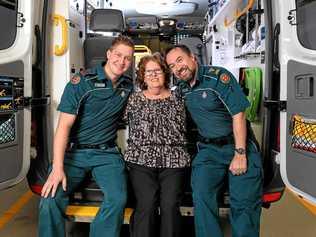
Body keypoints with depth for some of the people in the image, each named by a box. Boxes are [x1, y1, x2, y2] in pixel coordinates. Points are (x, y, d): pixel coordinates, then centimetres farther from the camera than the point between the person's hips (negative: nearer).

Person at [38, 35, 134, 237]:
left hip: (107, 153, 2)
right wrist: (57, 168, -17)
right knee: (51, 199, -22)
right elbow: (64, 126, -10)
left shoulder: (128, 87, 9)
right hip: (74, 152, -2)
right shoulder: (82, 82, -5)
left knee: (118, 198, -23)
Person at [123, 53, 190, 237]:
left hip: (174, 160, 1)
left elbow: (184, 128, 17)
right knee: (147, 205, -16)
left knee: (170, 206, -13)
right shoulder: (134, 99, 14)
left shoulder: (177, 99, 15)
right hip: (142, 159, 0)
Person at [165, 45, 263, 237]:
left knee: (245, 203, -7)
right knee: (202, 198, -12)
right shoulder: (182, 88, 7)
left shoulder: (218, 76, -11)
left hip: (239, 144, -4)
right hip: (208, 150, 4)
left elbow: (238, 114, -15)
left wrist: (240, 154, -17)